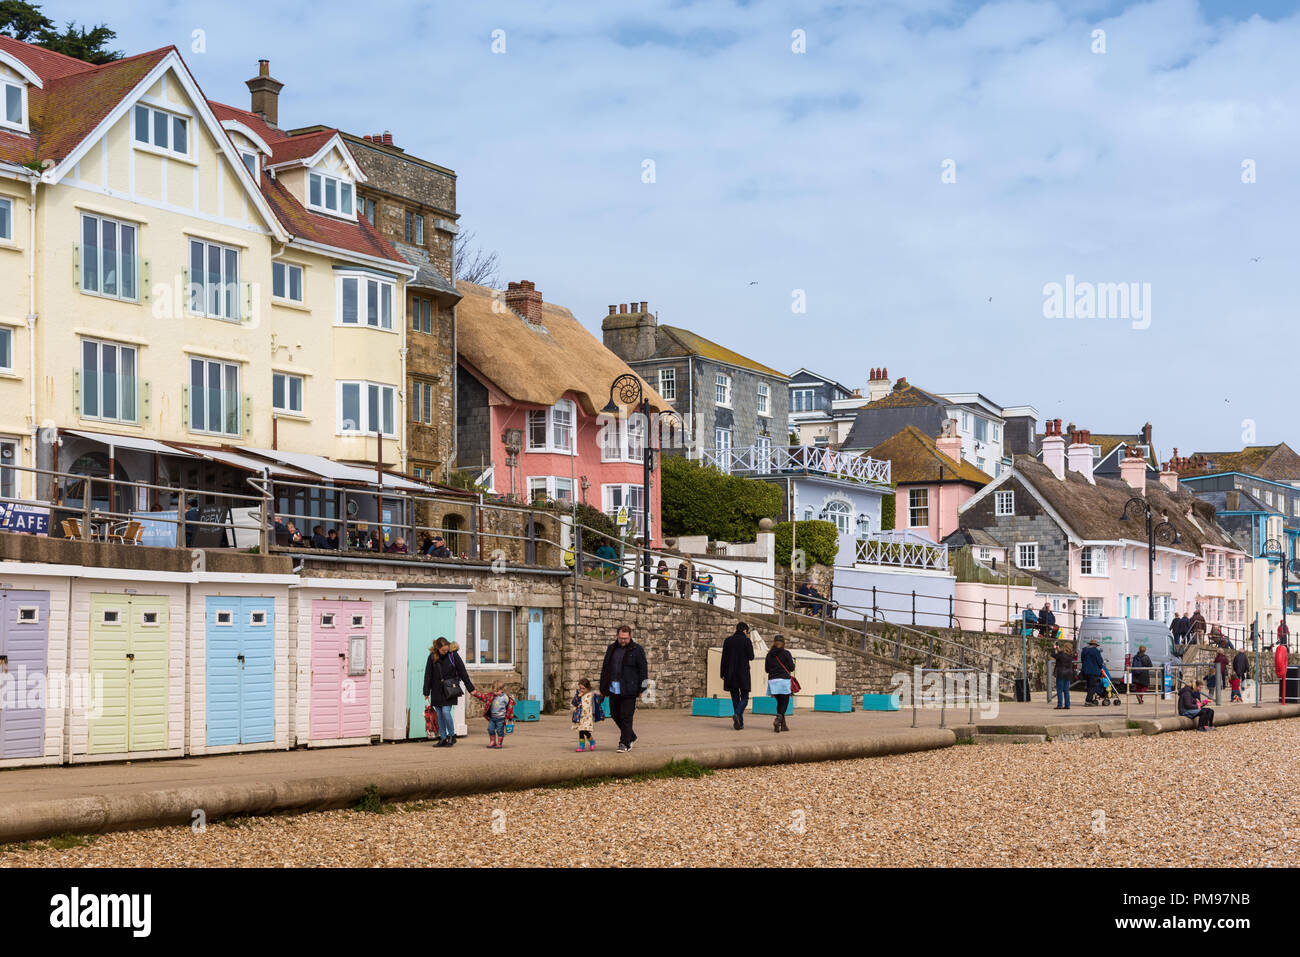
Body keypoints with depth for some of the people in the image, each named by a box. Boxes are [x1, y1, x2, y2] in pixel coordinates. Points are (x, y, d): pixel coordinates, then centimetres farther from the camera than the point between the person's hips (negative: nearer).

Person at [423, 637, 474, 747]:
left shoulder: (453, 655, -7)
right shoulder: (432, 657, -1)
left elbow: (463, 672, -2)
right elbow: (428, 675, 4)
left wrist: (470, 688, -1)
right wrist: (426, 692, 3)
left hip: (449, 690, -3)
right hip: (436, 690, 3)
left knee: (446, 711, -14)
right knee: (439, 714, 5)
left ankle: (452, 735, 4)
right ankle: (443, 738, 13)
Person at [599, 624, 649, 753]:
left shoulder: (637, 650, -2)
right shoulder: (611, 648, 13)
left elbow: (643, 669, -2)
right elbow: (605, 668, 18)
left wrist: (641, 688, -7)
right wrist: (603, 687, 15)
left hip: (628, 689, -6)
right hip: (613, 689, 6)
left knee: (626, 717, -6)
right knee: (615, 715, 10)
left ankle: (624, 743, 0)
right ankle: (631, 737, 27)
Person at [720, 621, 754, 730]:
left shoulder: (728, 640, 5)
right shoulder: (747, 641, -6)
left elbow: (724, 658, 5)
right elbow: (751, 657, -4)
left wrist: (722, 674, 9)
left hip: (730, 674, 4)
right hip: (743, 673, -4)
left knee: (735, 698, 10)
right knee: (744, 698, 3)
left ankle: (740, 723, 9)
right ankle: (737, 714, -25)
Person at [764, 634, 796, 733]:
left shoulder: (769, 654, 7)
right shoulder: (786, 653, -6)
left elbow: (766, 669, 11)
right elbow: (791, 668, -4)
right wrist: (792, 660, 15)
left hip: (772, 681, 4)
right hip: (784, 680, -4)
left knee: (780, 702, 14)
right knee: (784, 703, -1)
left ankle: (783, 725, 13)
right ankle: (778, 719, -27)